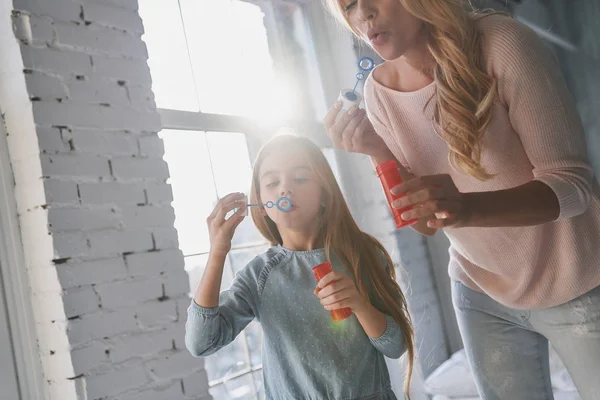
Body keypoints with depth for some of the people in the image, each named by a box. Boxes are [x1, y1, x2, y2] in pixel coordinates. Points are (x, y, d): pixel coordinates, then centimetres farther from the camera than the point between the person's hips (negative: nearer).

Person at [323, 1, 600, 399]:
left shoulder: (501, 43, -23)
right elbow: (424, 221, -7)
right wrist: (377, 151, -24)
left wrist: (467, 208, -41)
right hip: (481, 293, 4)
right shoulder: (380, 89, -8)